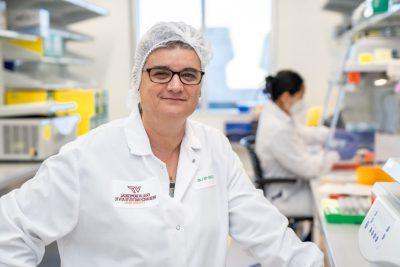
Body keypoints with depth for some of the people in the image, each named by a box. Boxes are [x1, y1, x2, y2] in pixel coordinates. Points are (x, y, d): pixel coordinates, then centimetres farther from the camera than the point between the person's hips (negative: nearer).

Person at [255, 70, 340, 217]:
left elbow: (302, 133, 15)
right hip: (284, 197, -9)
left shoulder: (275, 112, -2)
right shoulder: (278, 130, -31)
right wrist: (334, 156, -9)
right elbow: (308, 168, -23)